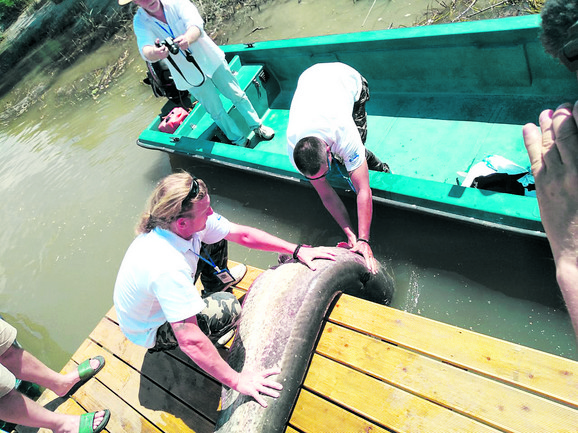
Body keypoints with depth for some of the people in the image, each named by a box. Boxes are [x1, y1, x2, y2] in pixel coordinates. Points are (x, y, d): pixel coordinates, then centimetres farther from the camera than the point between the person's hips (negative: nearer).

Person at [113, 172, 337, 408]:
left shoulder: (192, 222, -22)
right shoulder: (166, 267, -44)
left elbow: (243, 234, -13)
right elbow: (190, 341, -42)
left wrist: (297, 250, -14)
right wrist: (237, 380, -36)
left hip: (170, 294, 7)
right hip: (149, 331, -7)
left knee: (214, 238, 1)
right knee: (227, 307, -27)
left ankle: (215, 285, 26)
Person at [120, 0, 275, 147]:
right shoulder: (140, 22, -11)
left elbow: (196, 24, -30)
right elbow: (145, 48, -30)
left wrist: (187, 38, -54)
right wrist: (154, 53, -56)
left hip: (212, 60, 0)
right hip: (191, 75, 0)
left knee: (237, 95, 9)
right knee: (216, 112, 7)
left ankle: (257, 126, 31)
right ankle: (240, 142, 26)